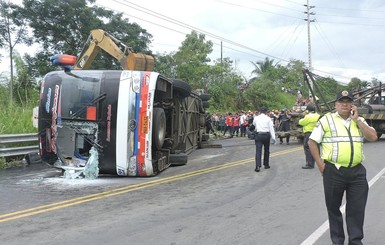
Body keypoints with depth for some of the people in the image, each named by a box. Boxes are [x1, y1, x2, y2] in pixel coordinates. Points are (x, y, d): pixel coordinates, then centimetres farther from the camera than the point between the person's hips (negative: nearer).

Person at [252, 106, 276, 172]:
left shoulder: (256, 118, 1)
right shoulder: (268, 118, -3)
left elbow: (254, 124, 21)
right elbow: (271, 128, -6)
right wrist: (273, 138, -7)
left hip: (258, 135, 0)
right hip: (266, 135, 0)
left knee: (258, 150, -5)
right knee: (266, 150, 17)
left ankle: (258, 166, -18)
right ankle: (266, 165, 27)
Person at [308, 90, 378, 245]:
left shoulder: (359, 120, 12)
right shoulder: (326, 120, -1)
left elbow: (373, 137, -3)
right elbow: (312, 142, -2)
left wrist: (356, 119, -6)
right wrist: (320, 164, -7)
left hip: (357, 171, 3)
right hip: (333, 171, -3)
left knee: (357, 209, 7)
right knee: (333, 208, 9)